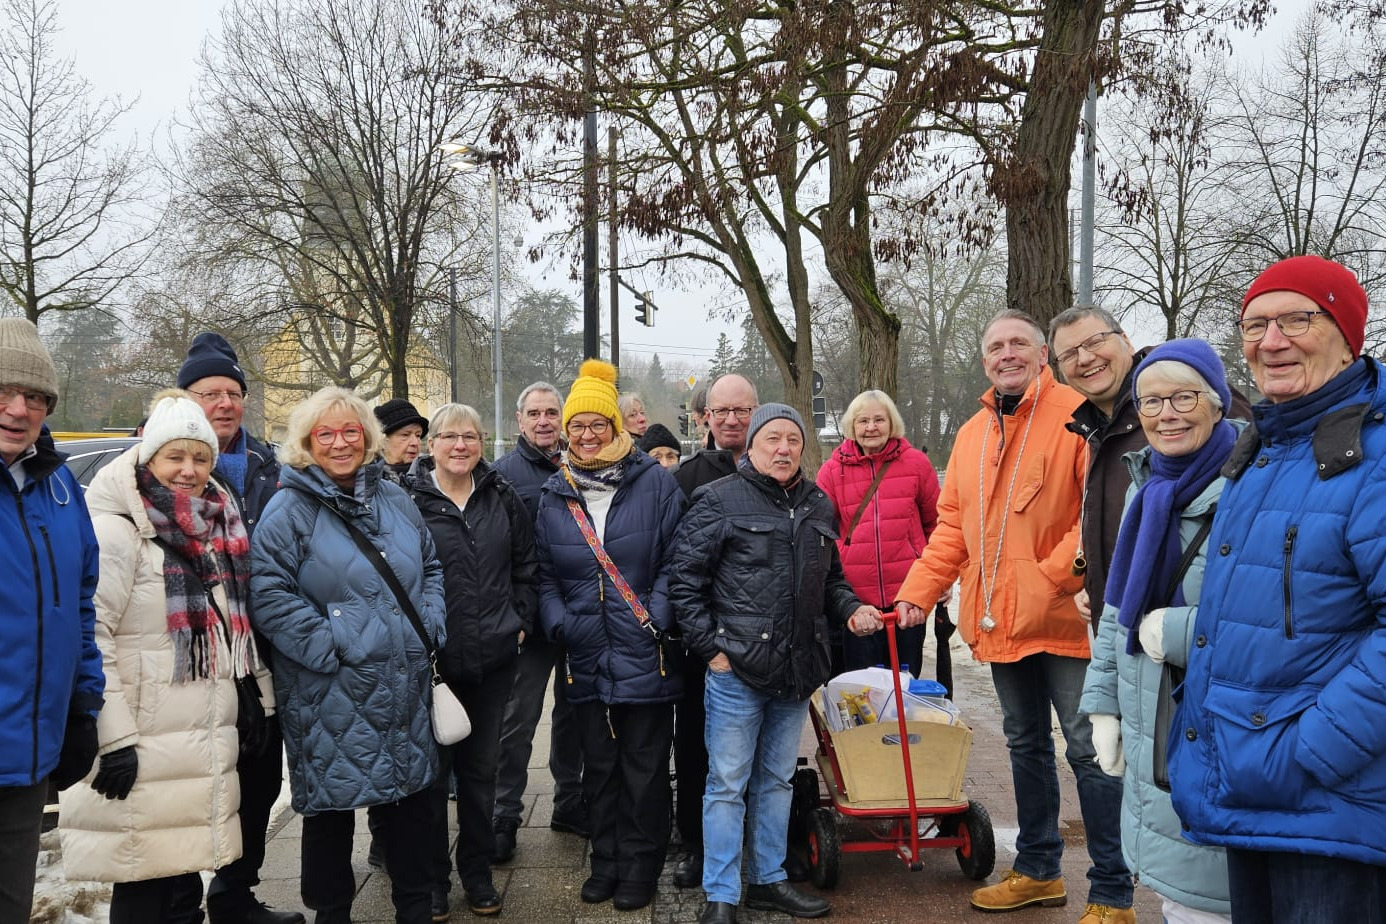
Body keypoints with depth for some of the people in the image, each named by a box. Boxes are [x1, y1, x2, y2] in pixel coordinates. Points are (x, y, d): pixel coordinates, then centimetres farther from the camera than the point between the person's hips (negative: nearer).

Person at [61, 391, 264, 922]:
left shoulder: (215, 528, 13)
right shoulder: (116, 529, -11)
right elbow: (89, 636, -17)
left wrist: (259, 695, 17)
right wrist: (113, 736, -21)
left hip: (204, 737, 7)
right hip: (145, 748, -7)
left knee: (185, 872, 14)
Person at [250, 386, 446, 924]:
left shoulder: (394, 500, 11)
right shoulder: (288, 510, -7)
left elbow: (430, 567, 19)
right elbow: (269, 592, -14)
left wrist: (429, 624, 5)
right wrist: (327, 647, -18)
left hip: (405, 687, 5)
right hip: (330, 693, -5)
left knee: (411, 799, 14)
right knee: (331, 808, 6)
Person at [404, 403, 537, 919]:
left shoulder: (503, 499, 7)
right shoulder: (408, 500, -6)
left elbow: (526, 567, 13)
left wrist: (520, 622, 5)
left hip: (493, 659, 3)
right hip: (431, 659, -3)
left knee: (481, 768, 14)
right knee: (433, 770, 7)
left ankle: (478, 874, 29)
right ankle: (432, 881, 23)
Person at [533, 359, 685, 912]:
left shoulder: (654, 483, -4)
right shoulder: (555, 494, 8)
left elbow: (674, 560, -6)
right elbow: (544, 573, 10)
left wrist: (656, 618, -16)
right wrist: (558, 622, -5)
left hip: (646, 656, -3)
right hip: (586, 658, 4)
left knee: (644, 766, 6)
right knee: (598, 764, 15)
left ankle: (639, 867, 21)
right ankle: (605, 861, 30)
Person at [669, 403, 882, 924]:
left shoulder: (818, 506, 13)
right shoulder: (720, 500, -5)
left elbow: (831, 579, 23)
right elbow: (685, 581, -7)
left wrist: (851, 609, 3)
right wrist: (710, 647, -11)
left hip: (797, 672, 6)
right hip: (736, 669, -6)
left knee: (777, 780, 17)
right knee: (728, 783, 2)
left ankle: (768, 880, 31)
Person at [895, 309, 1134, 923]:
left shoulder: (1076, 417, -9)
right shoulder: (972, 435, 12)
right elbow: (952, 526, 12)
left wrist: (1057, 573, -22)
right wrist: (918, 590, 4)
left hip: (1064, 616, -7)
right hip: (1000, 620, 7)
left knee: (1087, 748, 0)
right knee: (1026, 744, 19)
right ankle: (1037, 870, 35)